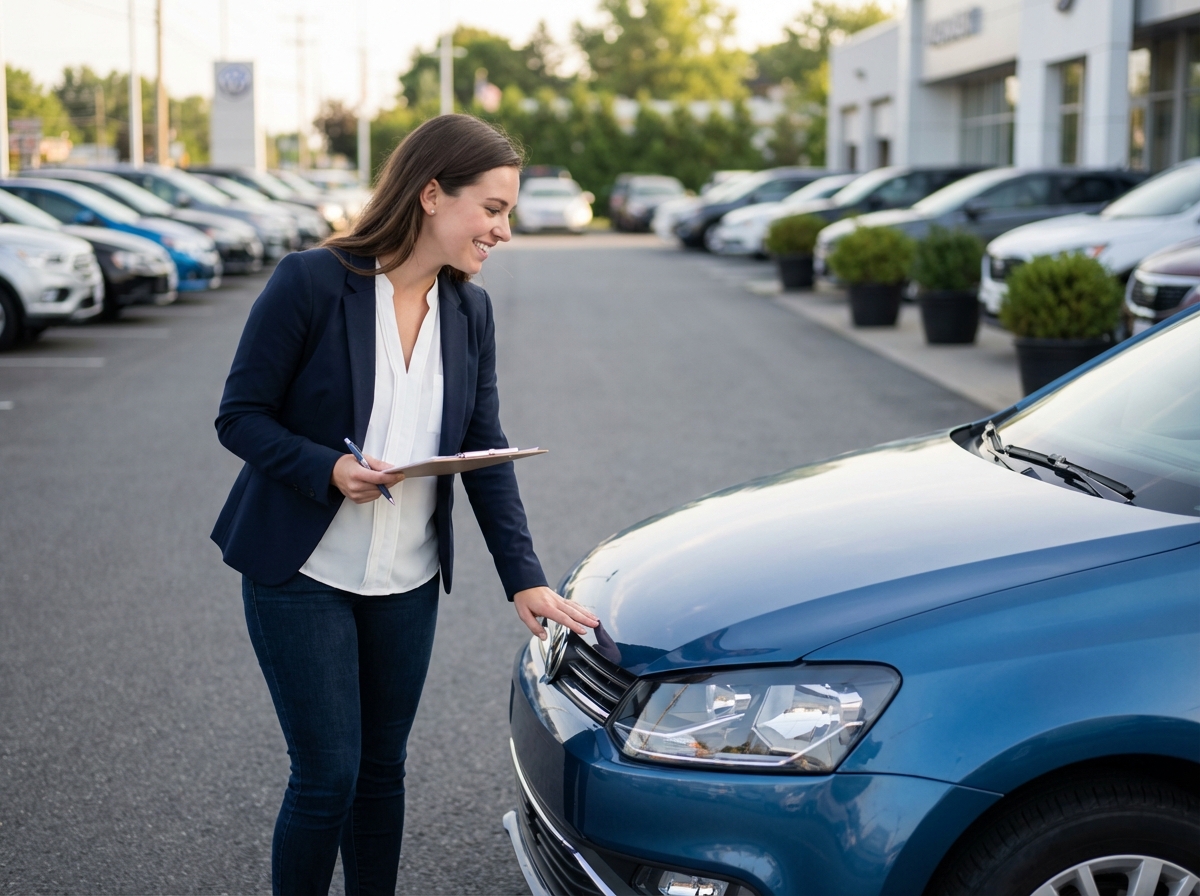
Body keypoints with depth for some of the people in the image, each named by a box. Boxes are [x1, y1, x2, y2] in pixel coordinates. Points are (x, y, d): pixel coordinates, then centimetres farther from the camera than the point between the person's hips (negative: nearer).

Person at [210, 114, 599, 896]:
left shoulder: (470, 311, 2)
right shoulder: (312, 282, -15)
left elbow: (486, 450, 3)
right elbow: (240, 415, -11)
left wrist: (525, 577, -5)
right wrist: (330, 470, -27)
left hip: (408, 579, 5)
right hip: (303, 570, -5)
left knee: (382, 770, 14)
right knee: (328, 777, -2)